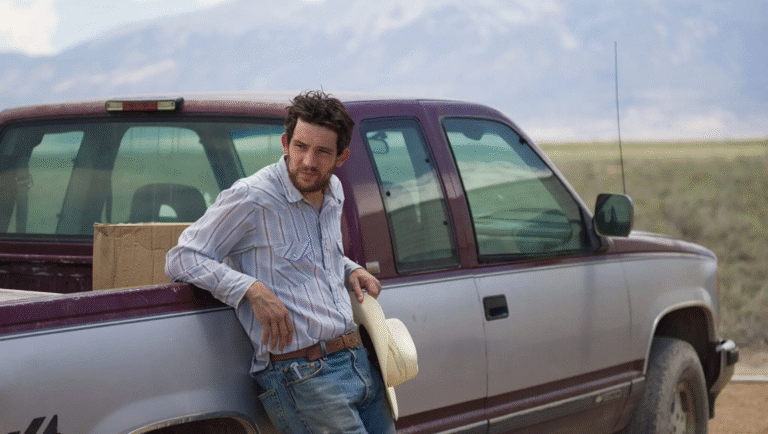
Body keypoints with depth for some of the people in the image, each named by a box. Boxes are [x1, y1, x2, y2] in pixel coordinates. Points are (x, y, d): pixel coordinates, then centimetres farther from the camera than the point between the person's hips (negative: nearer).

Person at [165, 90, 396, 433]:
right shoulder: (251, 198, -10)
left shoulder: (333, 192, 14)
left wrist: (351, 270, 11)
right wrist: (253, 289, -22)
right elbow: (181, 260, -10)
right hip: (302, 376, -8)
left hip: (360, 362, 8)